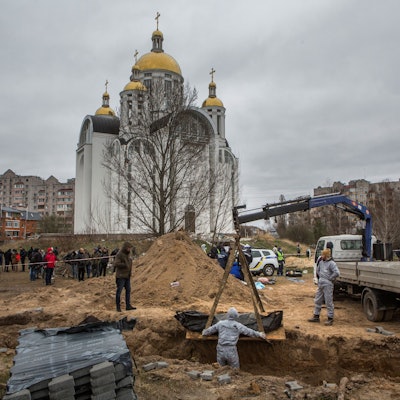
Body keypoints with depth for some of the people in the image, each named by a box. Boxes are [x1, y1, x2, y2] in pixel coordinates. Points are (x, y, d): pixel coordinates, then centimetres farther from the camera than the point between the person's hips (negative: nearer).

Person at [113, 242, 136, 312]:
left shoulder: (128, 254, 11)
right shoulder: (119, 254, -14)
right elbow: (116, 264, -23)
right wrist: (124, 265, -25)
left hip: (127, 276, 8)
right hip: (121, 276, -8)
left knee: (128, 290, 8)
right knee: (119, 291, -1)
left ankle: (128, 305, 14)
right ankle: (118, 306, 7)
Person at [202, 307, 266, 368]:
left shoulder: (220, 323, 7)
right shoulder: (238, 325, 1)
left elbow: (210, 330, 19)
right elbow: (250, 332, 11)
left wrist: (204, 333, 40)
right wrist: (259, 334, 26)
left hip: (221, 350, 2)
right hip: (231, 351, -2)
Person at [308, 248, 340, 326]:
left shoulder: (331, 263, -14)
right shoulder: (321, 262, 10)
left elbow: (337, 273, -25)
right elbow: (318, 270, 27)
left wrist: (330, 278, -14)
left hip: (327, 285, -8)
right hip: (320, 284, 8)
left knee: (329, 302, -2)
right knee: (317, 301, 13)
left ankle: (330, 319, 6)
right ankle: (316, 317, 23)